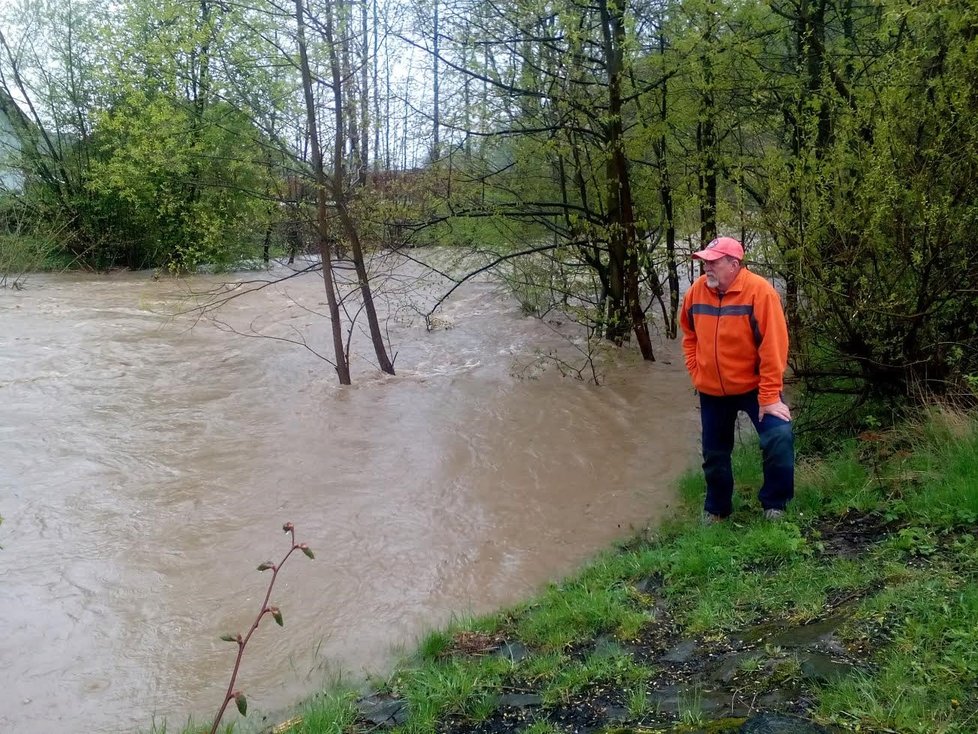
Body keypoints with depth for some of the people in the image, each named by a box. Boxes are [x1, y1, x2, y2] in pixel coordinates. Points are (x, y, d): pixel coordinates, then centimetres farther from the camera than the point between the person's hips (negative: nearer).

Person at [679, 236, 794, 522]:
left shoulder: (759, 291, -21)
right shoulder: (697, 290, -7)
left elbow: (773, 347, -22)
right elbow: (689, 335, 11)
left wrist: (769, 396, -23)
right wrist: (696, 373, 2)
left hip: (754, 387, -4)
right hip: (711, 391, 4)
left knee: (780, 438, -19)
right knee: (715, 453, 14)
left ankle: (774, 505, 2)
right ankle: (715, 509, 35)